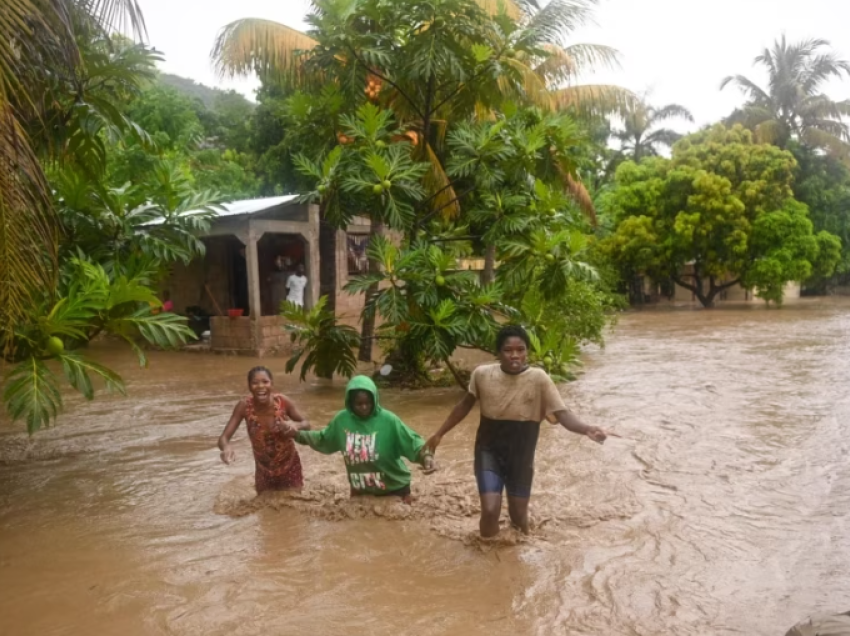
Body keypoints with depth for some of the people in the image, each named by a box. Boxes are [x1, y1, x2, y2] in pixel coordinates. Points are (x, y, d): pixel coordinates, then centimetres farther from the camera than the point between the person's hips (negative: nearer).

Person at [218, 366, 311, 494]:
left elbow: (306, 424, -11)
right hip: (263, 469, 1)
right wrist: (226, 447, -46)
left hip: (289, 466, -1)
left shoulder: (283, 402, -23)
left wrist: (295, 425, -36)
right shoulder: (244, 406, -22)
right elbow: (223, 438, -21)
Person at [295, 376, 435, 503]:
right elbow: (324, 440, 11)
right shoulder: (342, 420, -7)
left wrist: (425, 455, -37)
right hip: (360, 490, 3)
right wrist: (298, 435, 5)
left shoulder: (388, 420, -19)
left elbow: (411, 442, -18)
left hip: (394, 489, -3)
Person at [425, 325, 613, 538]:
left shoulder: (538, 379, -17)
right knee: (490, 511, -13)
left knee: (518, 513, 11)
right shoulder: (482, 374, -12)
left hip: (521, 456, 0)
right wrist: (439, 433, 11)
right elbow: (465, 405, 5)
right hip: (489, 451, 0)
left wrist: (587, 429, -42)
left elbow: (562, 414, -22)